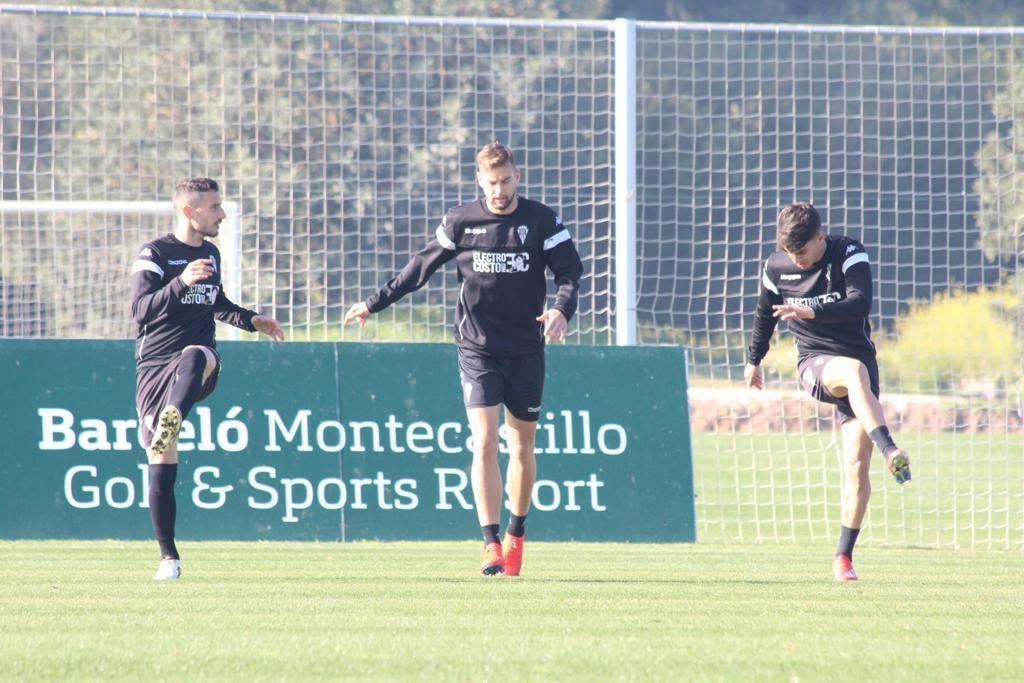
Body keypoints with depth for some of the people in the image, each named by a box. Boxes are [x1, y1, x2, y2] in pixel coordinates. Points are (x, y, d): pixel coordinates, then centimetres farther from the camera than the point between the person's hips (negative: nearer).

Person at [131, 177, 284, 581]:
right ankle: (168, 556, 6)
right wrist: (181, 282, -29)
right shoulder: (155, 254, -4)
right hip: (154, 363, -3)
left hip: (201, 359, 3)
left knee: (194, 357, -38)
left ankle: (170, 423, -64)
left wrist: (251, 320, 21)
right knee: (161, 466, -4)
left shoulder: (211, 253, 16)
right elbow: (141, 310, -17)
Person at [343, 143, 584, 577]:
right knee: (484, 442, -14)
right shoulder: (461, 222, 0)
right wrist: (375, 304, 13)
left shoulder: (541, 221, -2)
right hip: (477, 349, -1)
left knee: (522, 446, 10)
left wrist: (562, 309, -24)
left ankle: (515, 535, 29)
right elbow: (422, 267, 11)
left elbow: (570, 271, -3)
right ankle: (491, 545, -17)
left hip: (526, 350, 1)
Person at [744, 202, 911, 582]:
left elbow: (861, 304, -26)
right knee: (855, 371, -39)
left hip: (858, 362, 0)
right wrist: (753, 359, 32)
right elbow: (765, 313, 21)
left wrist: (813, 312, -40)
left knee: (857, 465, -9)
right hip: (814, 363, 0)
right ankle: (890, 451, -56)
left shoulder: (850, 255, -9)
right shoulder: (776, 268, 1)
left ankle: (844, 556, 0)